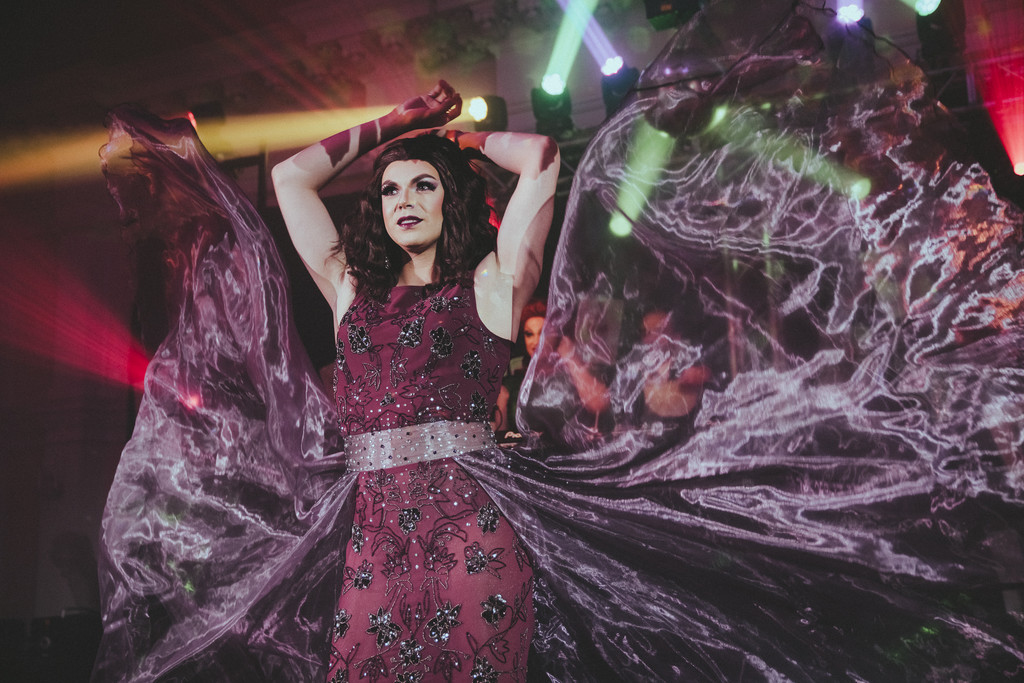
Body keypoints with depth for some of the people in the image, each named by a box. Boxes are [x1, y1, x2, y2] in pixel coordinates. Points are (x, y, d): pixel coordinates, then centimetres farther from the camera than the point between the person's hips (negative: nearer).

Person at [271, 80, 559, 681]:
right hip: (374, 546, 3)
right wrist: (396, 123, 28)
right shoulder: (352, 290, 18)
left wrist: (458, 138, 20)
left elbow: (541, 156, 2)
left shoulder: (489, 286, 8)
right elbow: (292, 177, 23)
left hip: (470, 537, -3)